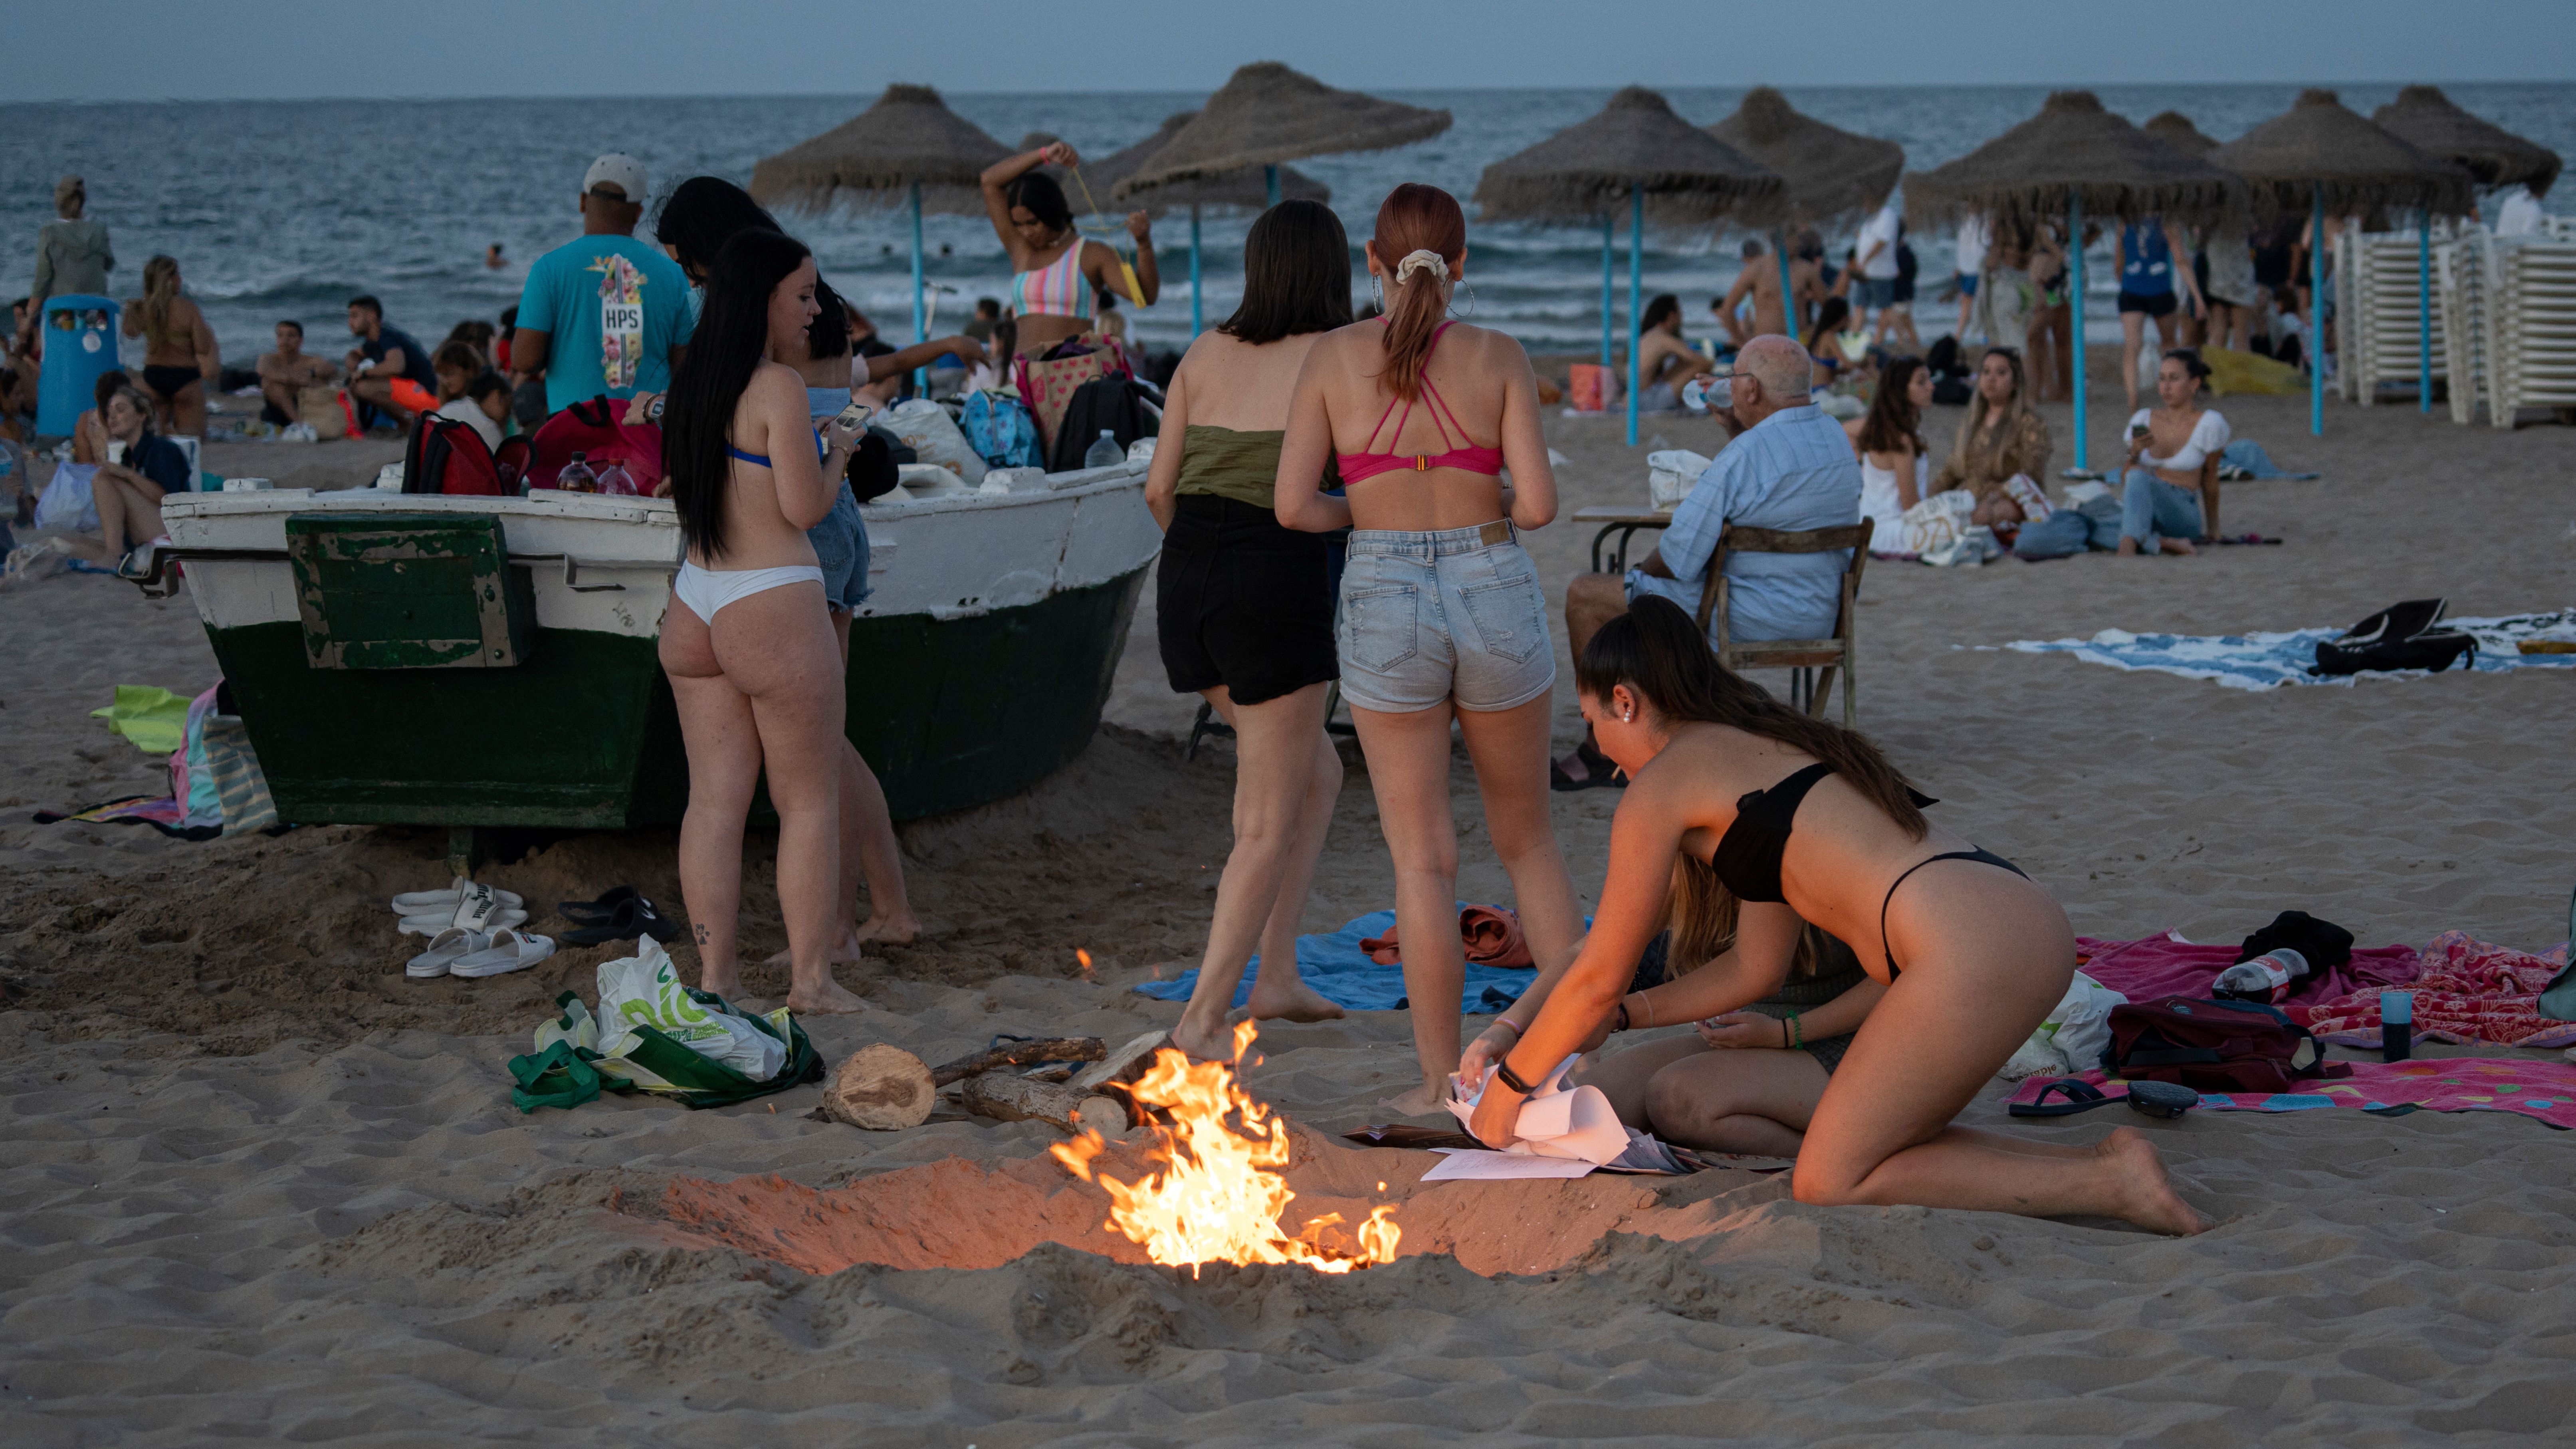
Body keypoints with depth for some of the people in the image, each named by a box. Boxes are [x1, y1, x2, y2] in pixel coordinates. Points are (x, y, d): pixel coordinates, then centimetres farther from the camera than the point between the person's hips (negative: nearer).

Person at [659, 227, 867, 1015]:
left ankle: (715, 973, 10)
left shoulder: (692, 383, 10)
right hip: (773, 607, -7)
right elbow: (806, 508, -15)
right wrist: (838, 452, 4)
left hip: (693, 604, 7)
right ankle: (811, 978, 8)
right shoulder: (779, 387, -14)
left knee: (715, 797, 9)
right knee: (810, 801, 4)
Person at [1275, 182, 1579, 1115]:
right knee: (1526, 839, 17)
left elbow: (1295, 506, -5)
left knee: (1423, 860, 6)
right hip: (1494, 595, 1)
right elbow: (1539, 504, -6)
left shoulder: (1332, 357, -1)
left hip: (1385, 608, -1)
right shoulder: (1501, 359, -1)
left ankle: (1441, 1083, 7)